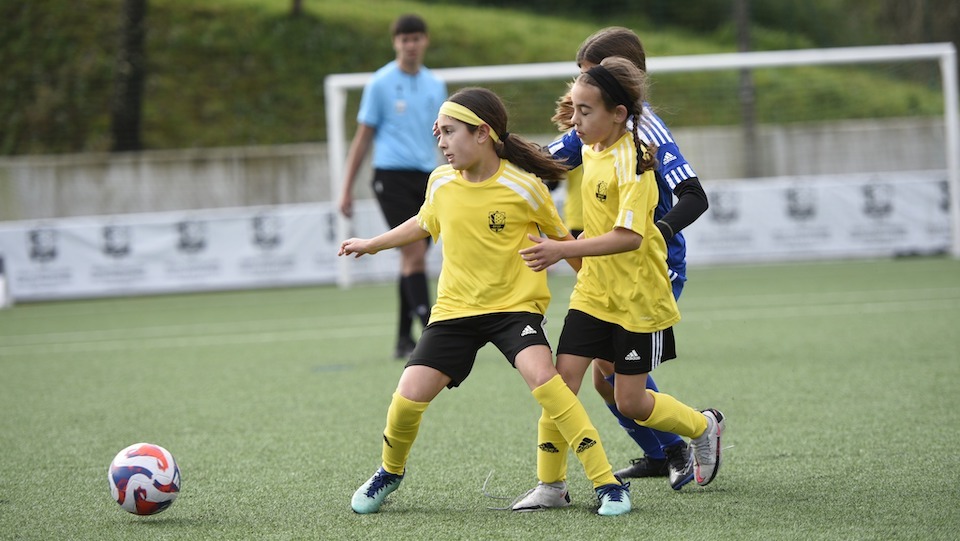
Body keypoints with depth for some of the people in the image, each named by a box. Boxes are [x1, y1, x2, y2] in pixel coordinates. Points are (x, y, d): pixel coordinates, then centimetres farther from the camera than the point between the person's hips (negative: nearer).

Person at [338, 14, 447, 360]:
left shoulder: (435, 85, 12)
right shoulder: (380, 84, -1)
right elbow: (363, 137, 2)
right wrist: (347, 189, 0)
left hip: (427, 176, 5)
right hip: (392, 175, -5)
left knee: (413, 259, 6)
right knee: (414, 252, -15)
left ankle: (404, 339, 13)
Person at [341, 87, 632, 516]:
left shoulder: (523, 187, -13)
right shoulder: (440, 183, -1)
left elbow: (559, 238, 3)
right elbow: (426, 224, 23)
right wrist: (372, 244, 30)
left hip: (516, 304, -4)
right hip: (455, 308, 4)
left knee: (540, 374, -31)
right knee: (410, 394, -8)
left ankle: (607, 483, -25)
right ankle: (390, 472, 26)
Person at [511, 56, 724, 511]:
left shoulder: (632, 162, -21)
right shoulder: (592, 151, 4)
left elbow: (630, 235, -32)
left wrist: (565, 250, -37)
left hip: (638, 298, -7)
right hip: (593, 291, 7)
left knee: (630, 402, 2)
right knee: (561, 379, -6)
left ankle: (704, 427, 29)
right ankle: (550, 485, 2)